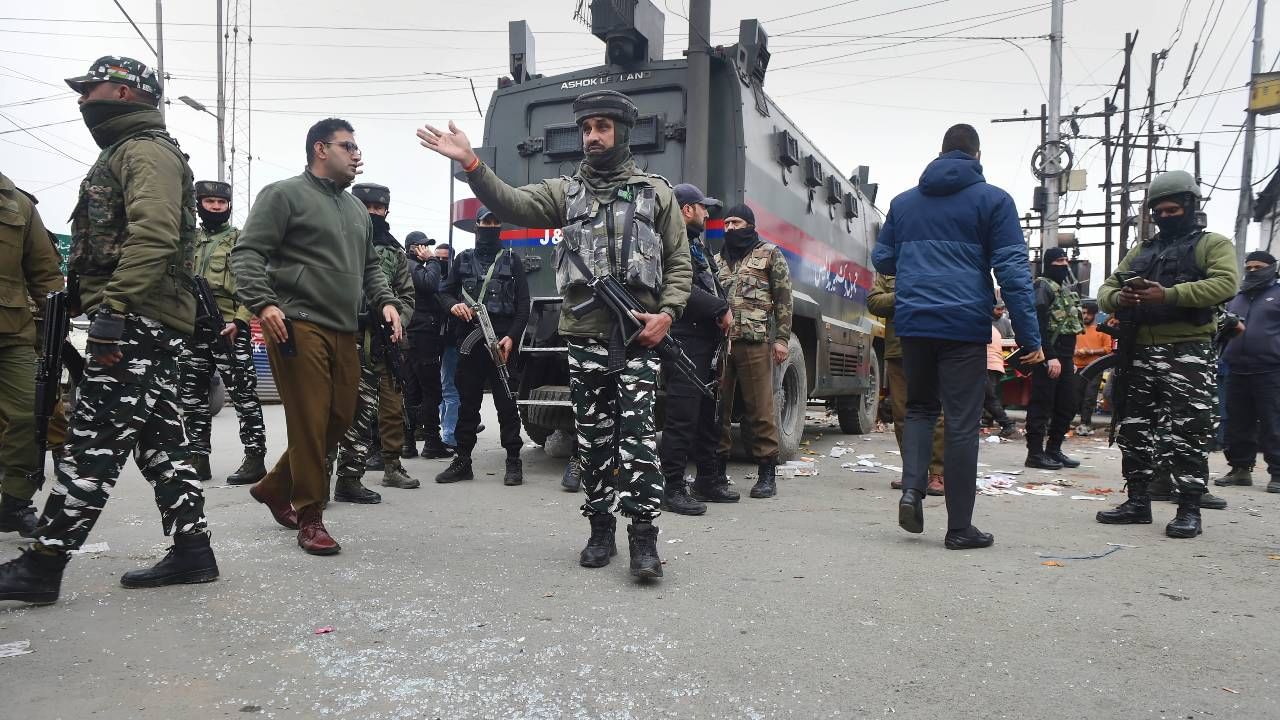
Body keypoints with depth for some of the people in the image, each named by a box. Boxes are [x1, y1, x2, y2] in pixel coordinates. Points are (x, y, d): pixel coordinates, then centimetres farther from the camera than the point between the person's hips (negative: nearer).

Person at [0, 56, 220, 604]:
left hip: (136, 320, -11)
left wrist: (115, 304, -27)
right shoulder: (124, 152, 27)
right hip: (150, 323, 11)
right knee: (158, 438, 9)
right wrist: (80, 295, 22)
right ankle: (191, 550, 12)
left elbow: (153, 233, -22)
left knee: (93, 441, -9)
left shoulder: (147, 149, -7)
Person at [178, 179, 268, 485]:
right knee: (192, 394, 8)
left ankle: (255, 458, -3)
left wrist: (239, 320, -17)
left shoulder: (241, 240, 3)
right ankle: (198, 457, 17)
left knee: (243, 394, -6)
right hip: (194, 328, 6)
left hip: (229, 328, -6)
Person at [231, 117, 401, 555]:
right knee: (309, 422, -7)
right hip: (298, 326, -8)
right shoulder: (284, 195, 0)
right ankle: (309, 516, 5)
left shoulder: (357, 209, 23)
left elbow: (369, 265, 29)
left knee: (340, 419, 9)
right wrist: (262, 304, -20)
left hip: (344, 332, 8)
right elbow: (247, 254, -6)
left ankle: (274, 487, 28)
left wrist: (385, 301, 11)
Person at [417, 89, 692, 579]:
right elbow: (511, 204, -5)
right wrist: (471, 164, -20)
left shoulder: (657, 193, 9)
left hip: (638, 334, -2)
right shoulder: (566, 191, 12)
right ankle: (601, 530, 20)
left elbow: (680, 264, 8)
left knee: (637, 433, -9)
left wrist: (667, 313, -8)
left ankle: (644, 537, -4)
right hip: (584, 335, 2)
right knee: (593, 437, 8)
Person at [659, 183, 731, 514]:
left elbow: (712, 285, 27)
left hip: (706, 342, 11)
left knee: (707, 415, 16)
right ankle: (672, 489, -4)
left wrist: (723, 311, 9)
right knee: (682, 418, -9)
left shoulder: (696, 244, 24)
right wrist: (721, 310, -14)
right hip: (685, 341, -11)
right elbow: (683, 289, -22)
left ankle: (709, 479, 26)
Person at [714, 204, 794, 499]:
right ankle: (717, 467, 14)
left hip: (755, 341, -4)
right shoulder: (717, 259, 21)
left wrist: (782, 338, -4)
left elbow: (784, 298, 4)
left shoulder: (770, 254, 9)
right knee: (718, 406, 5)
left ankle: (767, 473, 5)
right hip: (719, 341, 4)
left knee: (760, 408, -3)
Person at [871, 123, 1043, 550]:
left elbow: (882, 261, 20)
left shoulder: (903, 202, 14)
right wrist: (1029, 336, -6)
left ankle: (911, 487, -2)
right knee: (962, 423, 1)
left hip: (912, 322, 4)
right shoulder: (992, 200, 2)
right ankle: (959, 528, 6)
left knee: (920, 407, 20)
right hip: (964, 324, -3)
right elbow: (1013, 270, -5)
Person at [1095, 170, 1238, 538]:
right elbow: (1107, 289, 16)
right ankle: (1137, 502, 19)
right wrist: (1119, 299, -8)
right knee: (1136, 430, 9)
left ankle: (1189, 510, 2)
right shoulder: (1140, 251, 21)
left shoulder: (1213, 244, 5)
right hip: (1141, 352, 6)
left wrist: (1168, 295, -22)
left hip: (1189, 353, -6)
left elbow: (1225, 284, -14)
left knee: (1188, 434, -5)